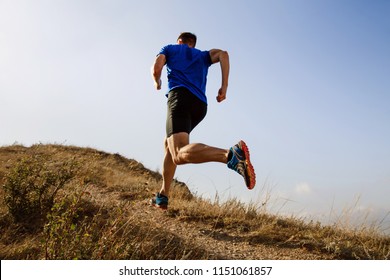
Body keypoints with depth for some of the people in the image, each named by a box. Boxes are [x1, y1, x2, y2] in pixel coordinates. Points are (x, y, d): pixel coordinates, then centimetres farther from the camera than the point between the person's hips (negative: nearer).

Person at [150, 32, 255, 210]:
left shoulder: (169, 48, 24)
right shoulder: (202, 55, 30)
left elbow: (156, 69, 7)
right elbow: (223, 54, 11)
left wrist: (157, 83, 30)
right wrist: (224, 86, 4)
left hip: (179, 96, -6)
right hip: (200, 105, 6)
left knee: (180, 154, -26)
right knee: (169, 145, 23)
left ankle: (230, 155, -51)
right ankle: (162, 196, 21)